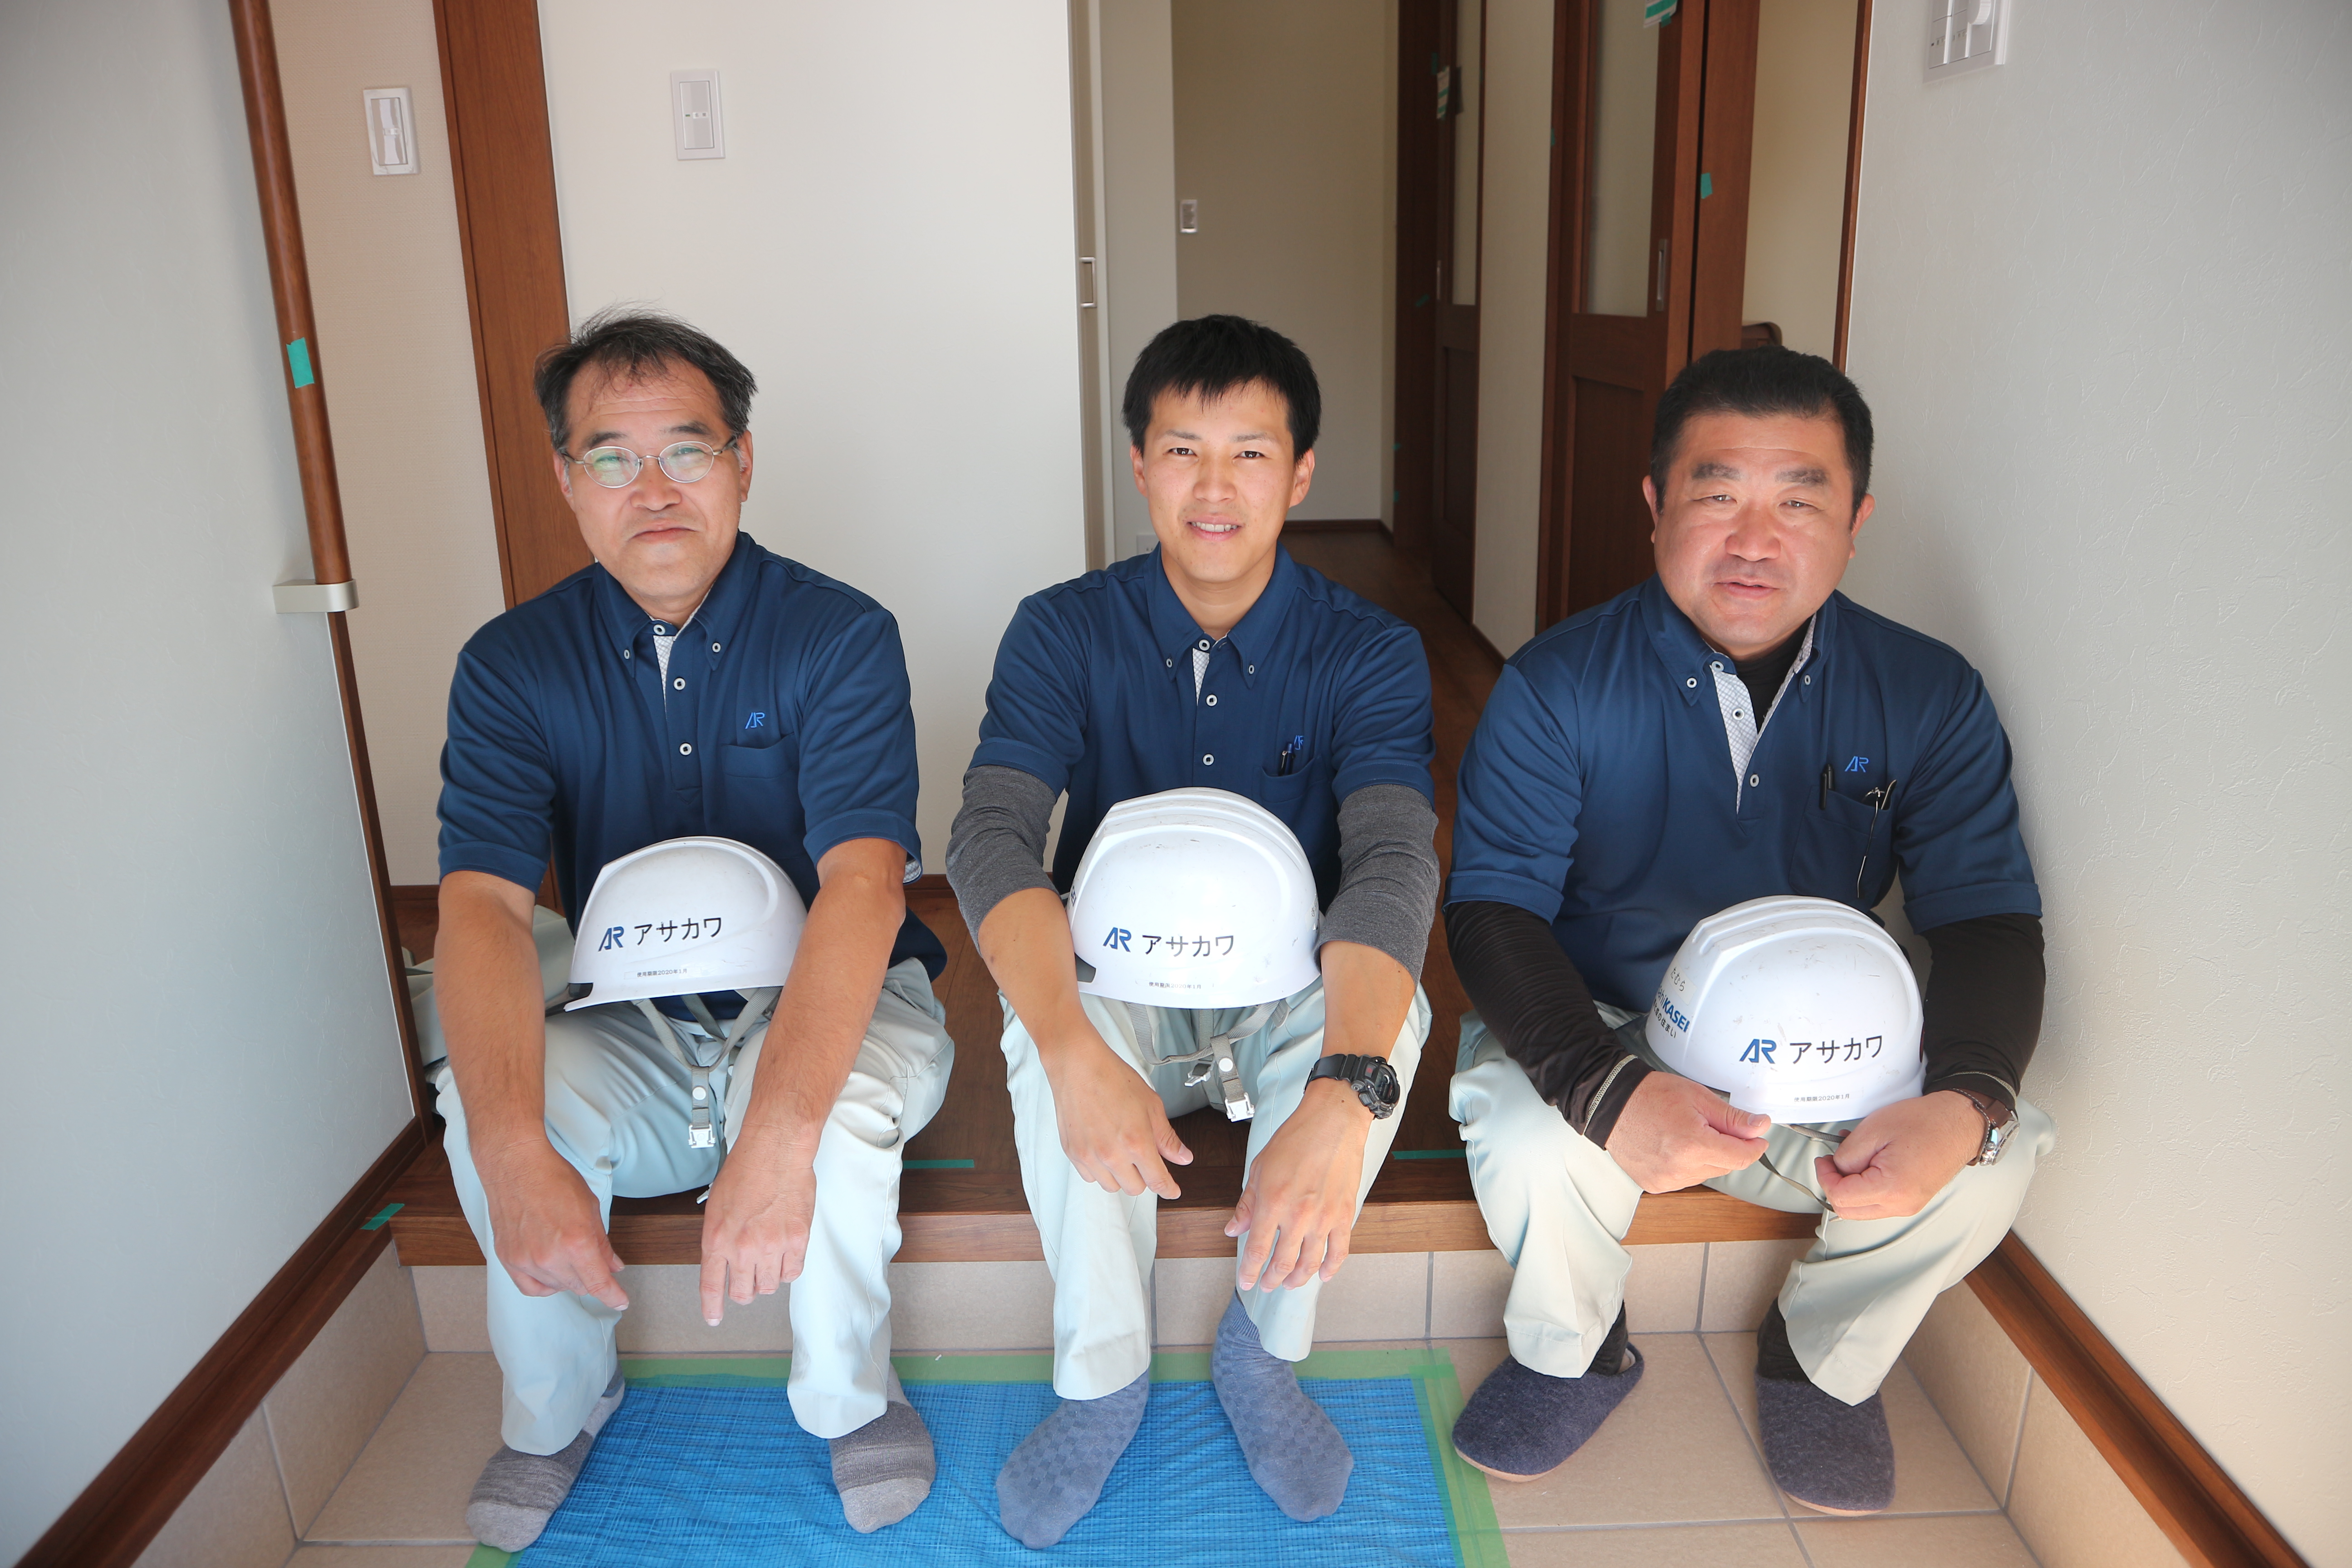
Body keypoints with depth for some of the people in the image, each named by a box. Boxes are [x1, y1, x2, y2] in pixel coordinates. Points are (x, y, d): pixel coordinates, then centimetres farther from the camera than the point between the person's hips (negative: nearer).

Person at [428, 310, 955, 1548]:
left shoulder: (840, 636, -13)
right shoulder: (513, 664, -5)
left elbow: (863, 883, -26)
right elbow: (481, 903, -17)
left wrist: (776, 1137, -41)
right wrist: (513, 1153, -35)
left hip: (829, 1008, -2)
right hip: (630, 1035, 3)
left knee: (837, 1109, -35)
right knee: (481, 1102, -26)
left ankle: (850, 1399, -3)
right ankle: (555, 1408, 3)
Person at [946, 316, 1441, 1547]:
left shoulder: (1370, 653, -12)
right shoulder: (1064, 633, -9)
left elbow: (1392, 865, -28)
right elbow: (990, 836, -23)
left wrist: (1340, 1099, -47)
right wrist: (1074, 1055, -42)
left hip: (1290, 1001, 0)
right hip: (1119, 987, 0)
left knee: (1393, 1008, -32)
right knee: (1048, 1006, -33)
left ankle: (1264, 1347, -8)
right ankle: (1101, 1376, -11)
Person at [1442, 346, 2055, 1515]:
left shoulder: (1929, 697, -7)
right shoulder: (1557, 688, -16)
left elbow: (1990, 918, -8)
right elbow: (1492, 906, -21)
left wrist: (1966, 1101, -30)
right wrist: (1611, 1091, -38)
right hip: (1596, 1036, -2)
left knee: (1993, 1156, -22)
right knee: (1532, 1141, -32)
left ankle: (1825, 1361, 12)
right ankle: (1573, 1352, 5)